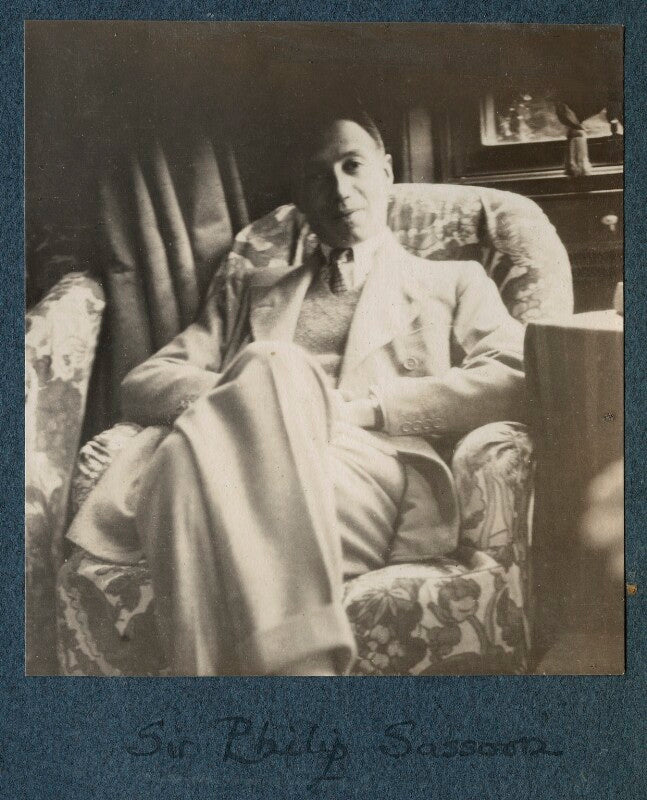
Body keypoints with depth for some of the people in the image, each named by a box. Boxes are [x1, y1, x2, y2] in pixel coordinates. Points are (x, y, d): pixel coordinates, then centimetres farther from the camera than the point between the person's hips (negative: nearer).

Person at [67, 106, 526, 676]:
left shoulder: (453, 283, 27)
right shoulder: (248, 289, 32)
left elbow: (515, 382, 7)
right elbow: (143, 385, 18)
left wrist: (366, 403, -5)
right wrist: (243, 393, -4)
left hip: (371, 477, -1)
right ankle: (295, 660, -40)